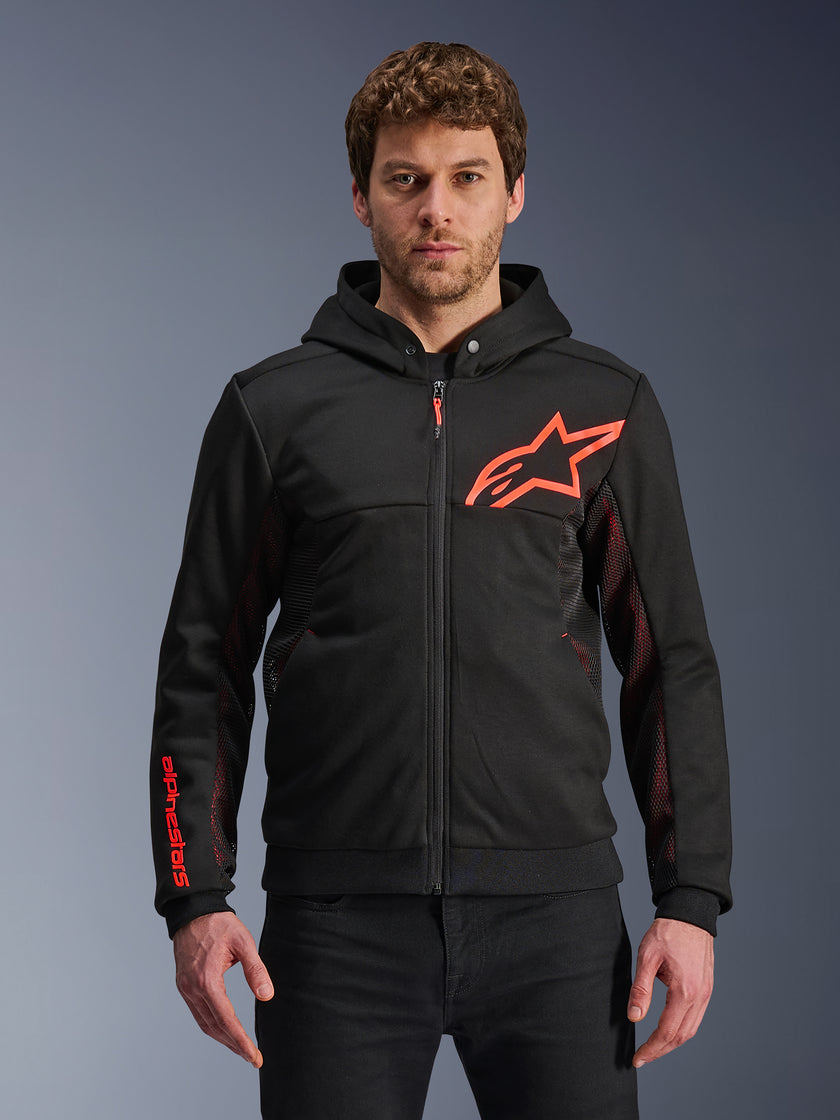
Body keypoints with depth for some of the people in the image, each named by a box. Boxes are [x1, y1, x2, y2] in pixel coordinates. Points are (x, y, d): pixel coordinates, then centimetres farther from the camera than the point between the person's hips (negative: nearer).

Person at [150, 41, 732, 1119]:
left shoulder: (607, 406, 7)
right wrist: (194, 900, -1)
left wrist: (691, 900, 1)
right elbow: (203, 668, 7)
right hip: (338, 920, 0)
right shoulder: (274, 408, 6)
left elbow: (672, 666, 8)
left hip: (554, 911, 1)